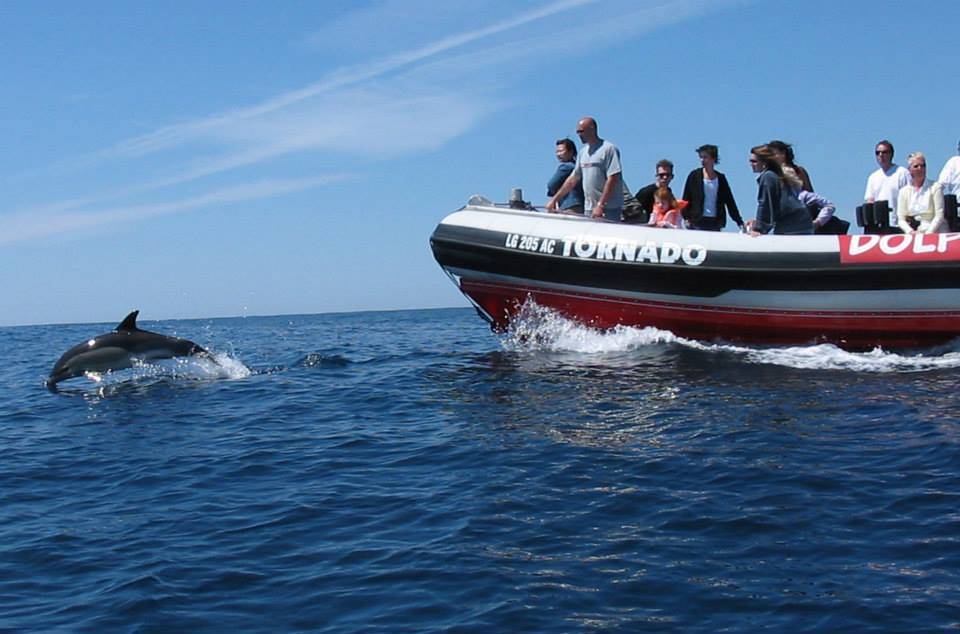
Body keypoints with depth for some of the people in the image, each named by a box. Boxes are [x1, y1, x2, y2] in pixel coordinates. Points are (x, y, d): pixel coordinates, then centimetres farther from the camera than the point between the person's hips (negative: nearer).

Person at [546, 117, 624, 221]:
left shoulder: (609, 149, -8)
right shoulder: (583, 151, 16)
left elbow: (612, 179, -15)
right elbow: (573, 178, 21)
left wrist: (600, 205, -20)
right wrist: (554, 199, 16)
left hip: (609, 209, -7)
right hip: (588, 208, 8)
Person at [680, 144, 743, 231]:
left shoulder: (720, 178, 10)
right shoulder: (694, 176, 4)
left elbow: (730, 201, 12)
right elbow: (686, 198, 3)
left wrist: (739, 222, 9)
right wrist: (686, 217, -8)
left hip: (715, 222, 2)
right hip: (697, 222, -2)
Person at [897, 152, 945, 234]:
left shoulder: (935, 187, 3)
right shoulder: (904, 191, 10)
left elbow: (939, 216, -2)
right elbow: (901, 219, 7)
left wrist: (928, 233, -14)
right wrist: (911, 232, -10)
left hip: (935, 233, -2)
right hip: (914, 236, 2)